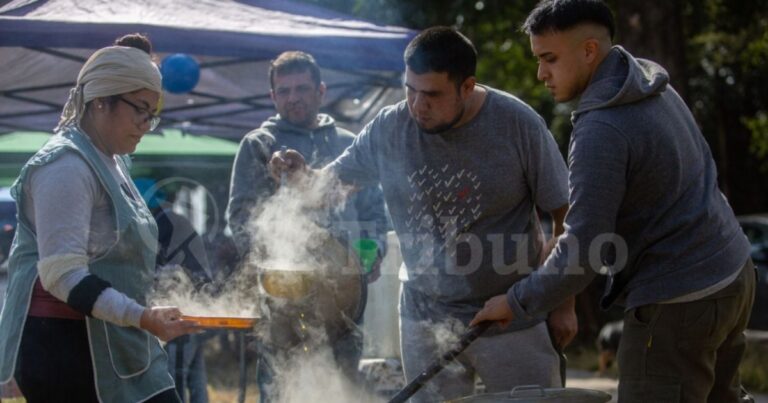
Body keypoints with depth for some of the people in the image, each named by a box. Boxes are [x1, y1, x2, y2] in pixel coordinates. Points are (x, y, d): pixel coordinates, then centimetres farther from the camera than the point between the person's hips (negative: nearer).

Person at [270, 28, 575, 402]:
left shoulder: (517, 124, -12)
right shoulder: (389, 129, -5)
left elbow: (562, 213, -5)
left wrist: (564, 304, -4)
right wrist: (300, 177, -20)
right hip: (425, 318, 3)